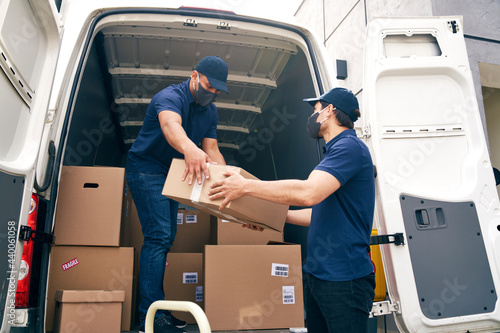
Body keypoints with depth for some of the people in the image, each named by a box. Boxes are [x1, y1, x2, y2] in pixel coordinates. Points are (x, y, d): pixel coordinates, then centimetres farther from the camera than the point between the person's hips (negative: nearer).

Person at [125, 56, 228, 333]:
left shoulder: (211, 112, 4)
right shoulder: (170, 97, -22)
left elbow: (212, 150, 2)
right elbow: (170, 124, -46)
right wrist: (190, 149, -67)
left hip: (171, 173, 9)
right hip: (146, 167, -9)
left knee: (166, 238, 11)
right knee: (158, 237, -16)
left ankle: (156, 307, 23)